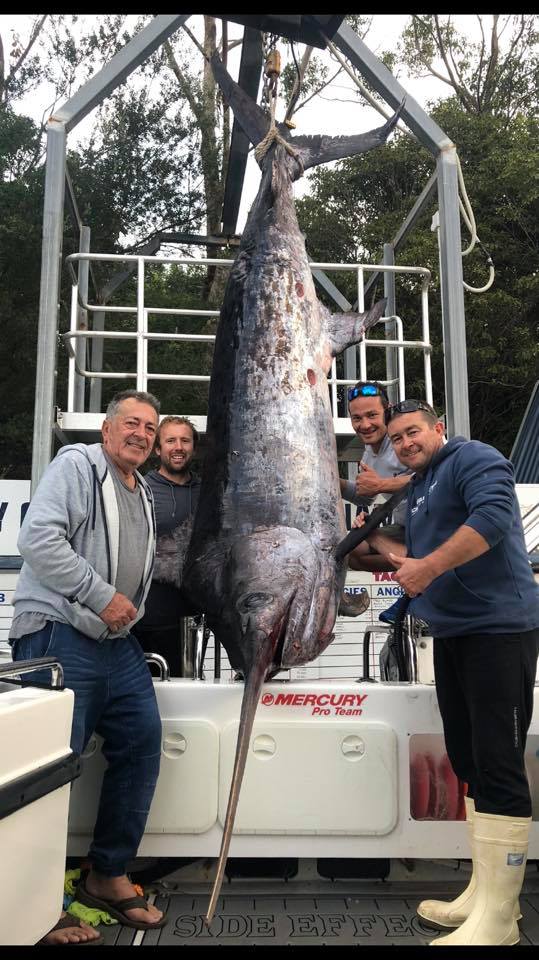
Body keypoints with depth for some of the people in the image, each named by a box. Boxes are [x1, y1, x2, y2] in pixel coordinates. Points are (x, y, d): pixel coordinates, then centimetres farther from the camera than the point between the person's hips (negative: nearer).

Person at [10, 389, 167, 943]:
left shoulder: (142, 493, 20)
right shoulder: (77, 465, -6)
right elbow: (38, 538, -18)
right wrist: (102, 596, -17)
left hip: (117, 641, 9)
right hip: (59, 635, -8)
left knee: (142, 742, 6)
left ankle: (107, 875, 21)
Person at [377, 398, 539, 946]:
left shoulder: (472, 459, -6)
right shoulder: (417, 488, 20)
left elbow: (493, 515, -25)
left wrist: (428, 567, -26)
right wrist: (376, 541, 12)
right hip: (452, 634, 10)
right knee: (469, 762, 13)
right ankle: (483, 893, 24)